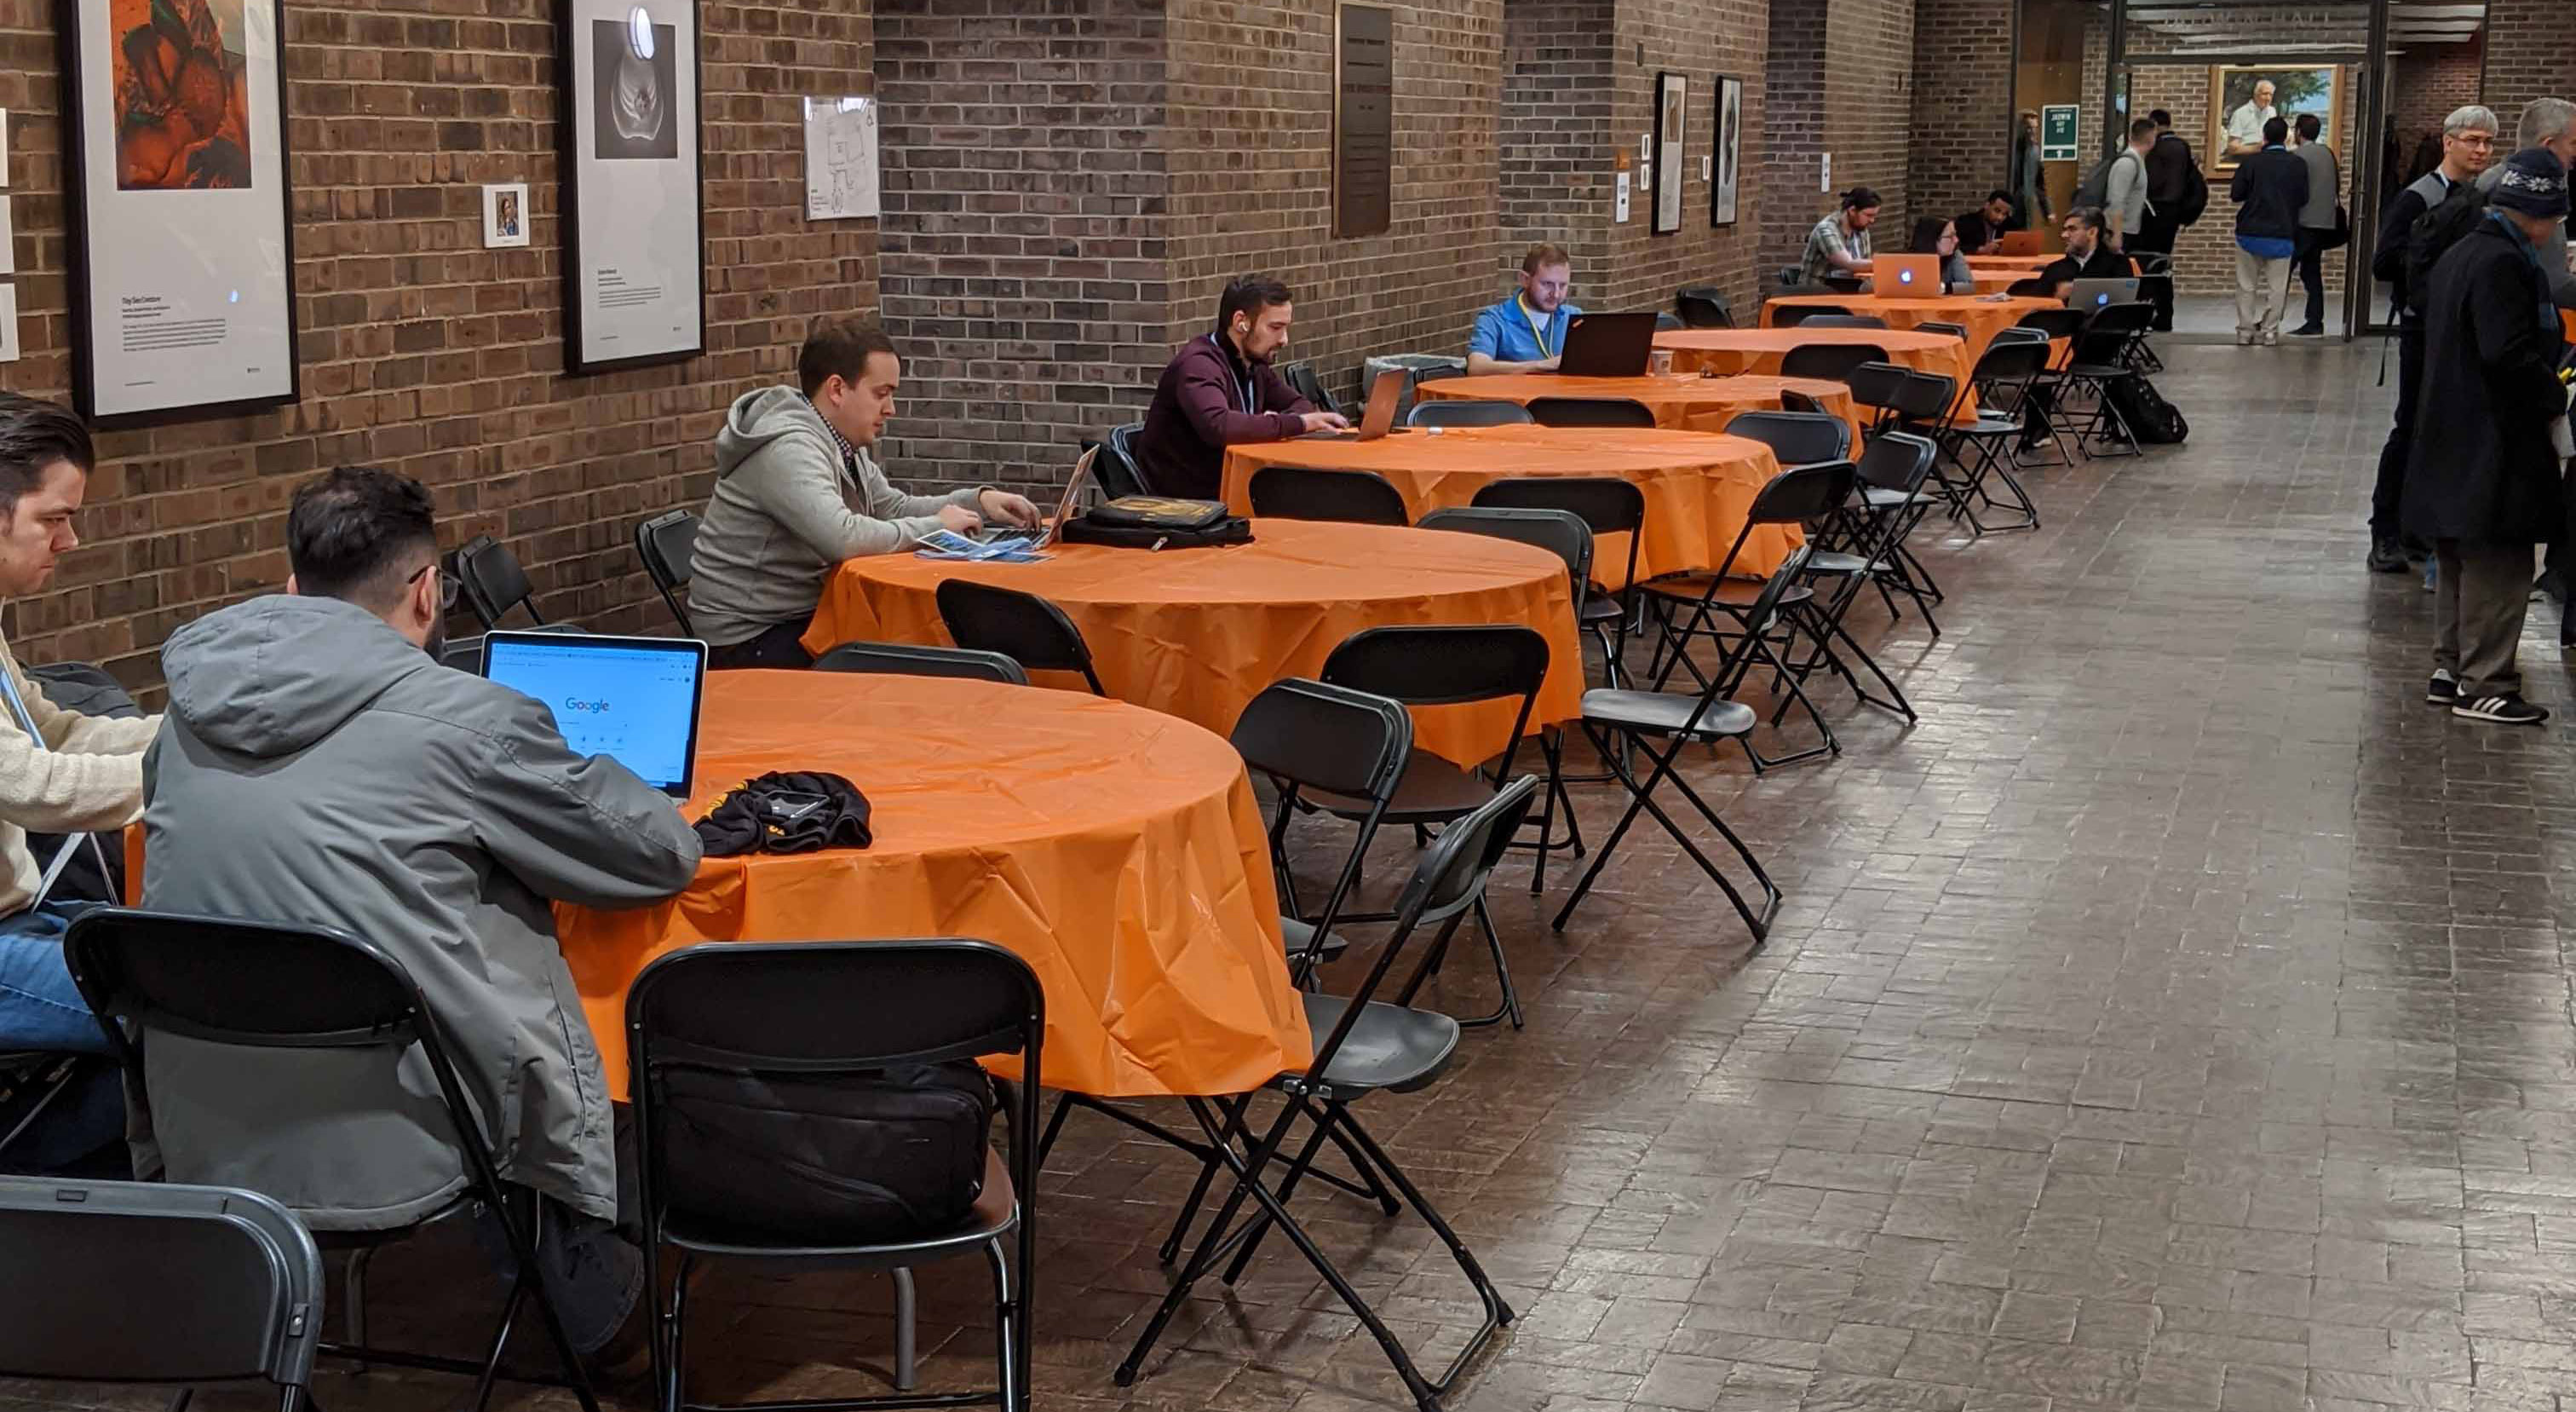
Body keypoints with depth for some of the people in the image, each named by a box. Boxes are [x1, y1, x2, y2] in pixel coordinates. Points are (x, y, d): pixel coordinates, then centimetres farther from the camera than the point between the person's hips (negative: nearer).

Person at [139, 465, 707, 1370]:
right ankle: (599, 1313, 42)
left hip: (199, 1138, 5)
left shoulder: (191, 709, 2)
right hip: (388, 1149, -5)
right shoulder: (464, 717, -15)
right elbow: (664, 853, -4)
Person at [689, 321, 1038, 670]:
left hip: (806, 614, 9)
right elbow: (843, 538, -35)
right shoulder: (789, 448, -23)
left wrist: (979, 500, 4)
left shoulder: (842, 442, 9)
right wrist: (934, 525, -20)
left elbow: (893, 508, 19)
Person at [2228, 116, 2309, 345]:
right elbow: (2303, 199, 3)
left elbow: (2235, 195, -5)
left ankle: (2246, 330, 9)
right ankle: (2270, 331, 4)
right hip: (2282, 235, 0)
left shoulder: (2251, 162, -7)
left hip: (2250, 232, 0)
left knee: (2247, 285, 9)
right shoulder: (2298, 165, -4)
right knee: (2276, 286, 7)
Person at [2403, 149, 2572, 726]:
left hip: (2452, 443, 10)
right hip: (2495, 447, -10)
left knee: (2460, 563, 17)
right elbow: (2510, 354, -25)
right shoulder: (2503, 263, -18)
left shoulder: (2458, 254, 13)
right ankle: (2484, 685, 2)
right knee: (2499, 567, -2)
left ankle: (2450, 668, 24)